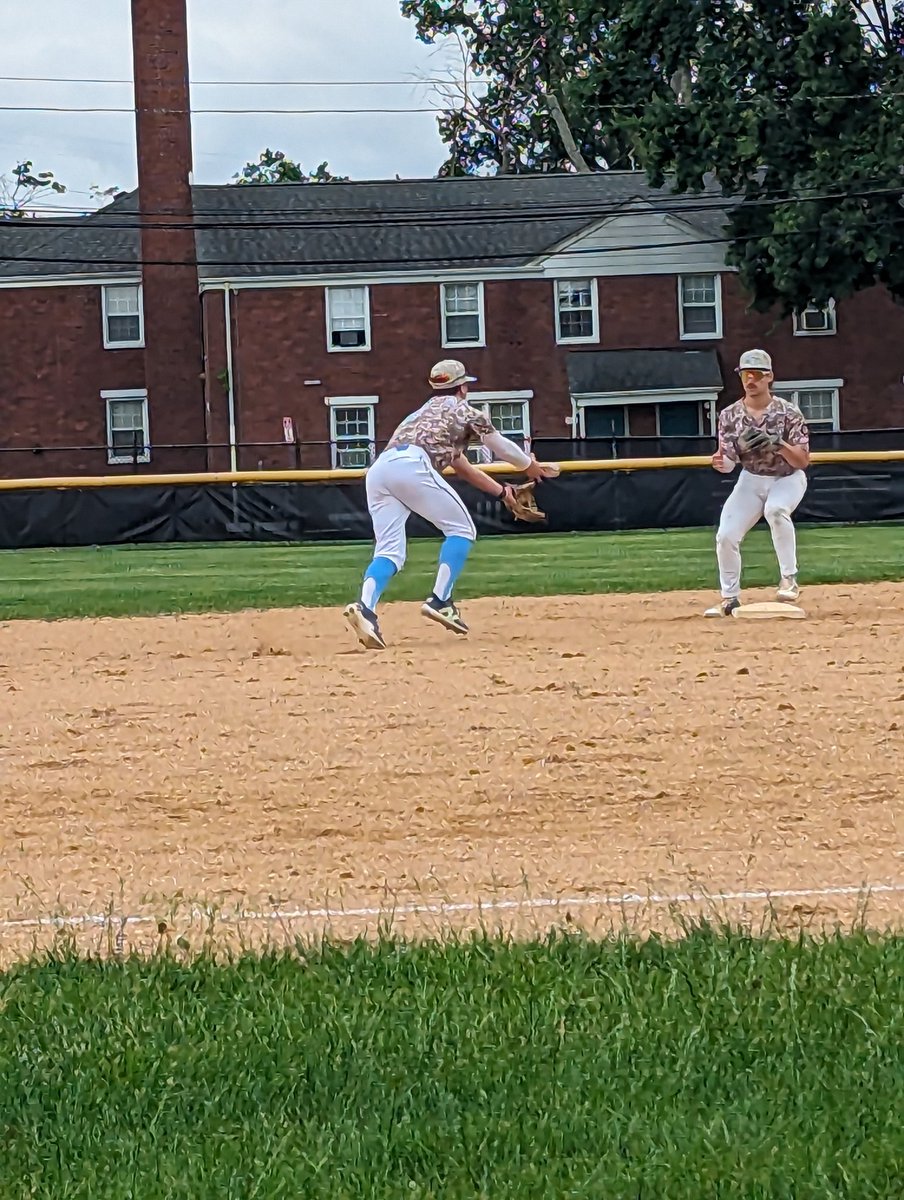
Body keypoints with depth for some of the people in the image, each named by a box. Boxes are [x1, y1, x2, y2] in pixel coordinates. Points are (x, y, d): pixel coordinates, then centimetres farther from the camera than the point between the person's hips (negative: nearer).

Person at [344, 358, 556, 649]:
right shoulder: (464, 410, 20)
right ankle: (440, 601, -3)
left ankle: (365, 606, -27)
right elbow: (502, 447, 30)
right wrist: (531, 467, 50)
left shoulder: (426, 411, 41)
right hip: (411, 465, -7)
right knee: (461, 528, 10)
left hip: (377, 470, 7)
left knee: (390, 550, 1)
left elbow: (459, 464, 45)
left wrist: (502, 490, 51)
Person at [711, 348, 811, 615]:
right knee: (725, 536, -10)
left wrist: (778, 443, -38)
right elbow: (728, 462, -9)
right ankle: (729, 597, 11)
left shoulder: (788, 413, -18)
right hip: (751, 480, 4)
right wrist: (720, 461, -34)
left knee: (775, 509, -37)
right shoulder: (730, 415, -10)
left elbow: (802, 461, -20)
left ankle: (789, 579, -28)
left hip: (787, 478, -4)